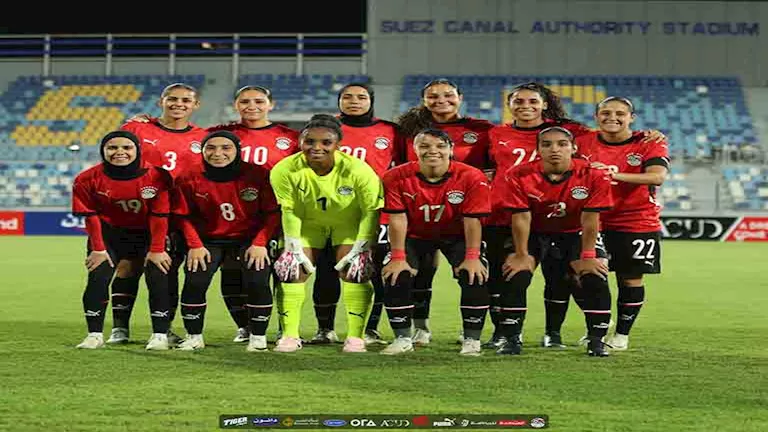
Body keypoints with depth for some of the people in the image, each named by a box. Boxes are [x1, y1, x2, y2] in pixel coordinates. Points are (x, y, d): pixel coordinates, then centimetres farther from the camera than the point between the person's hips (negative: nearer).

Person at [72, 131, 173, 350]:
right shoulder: (89, 179, -14)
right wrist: (98, 249, -10)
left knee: (158, 278, -12)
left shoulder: (155, 176, -18)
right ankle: (95, 334, -1)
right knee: (98, 278, -12)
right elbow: (91, 215, -7)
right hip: (109, 233, 1)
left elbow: (159, 215, -13)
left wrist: (156, 249, -14)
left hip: (147, 233, -1)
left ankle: (160, 334, -3)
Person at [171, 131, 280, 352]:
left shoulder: (258, 175, -14)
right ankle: (194, 337, 3)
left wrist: (260, 243, -16)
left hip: (250, 238, -1)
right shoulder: (191, 179, -9)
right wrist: (195, 245, -11)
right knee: (194, 281, -15)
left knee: (257, 281, -20)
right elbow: (185, 216, 0)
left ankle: (258, 337, -2)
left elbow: (273, 212, -8)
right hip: (209, 240, 1)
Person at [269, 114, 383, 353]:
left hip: (349, 223, -1)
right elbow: (290, 212, -16)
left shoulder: (358, 170, -31)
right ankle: (290, 335, 0)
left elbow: (371, 211, -21)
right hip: (308, 223, 2)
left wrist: (361, 249, -22)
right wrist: (294, 248, -19)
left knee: (353, 270, -15)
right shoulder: (285, 170, -27)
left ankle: (355, 336, -6)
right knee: (293, 269, -9)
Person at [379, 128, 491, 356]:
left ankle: (472, 340, -10)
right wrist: (398, 258, -22)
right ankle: (403, 338, -3)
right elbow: (397, 220, -18)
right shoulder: (397, 177, -19)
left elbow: (472, 221, -21)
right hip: (415, 236, 1)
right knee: (396, 276, -18)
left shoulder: (471, 177, -21)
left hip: (457, 236, -1)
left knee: (475, 276, -22)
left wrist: (472, 257, -27)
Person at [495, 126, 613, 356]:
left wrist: (587, 257, -18)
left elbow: (590, 220, -18)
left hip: (575, 234, 0)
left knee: (595, 277, -16)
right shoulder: (518, 176, -20)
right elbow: (521, 218, -17)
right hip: (534, 234, 0)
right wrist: (522, 256, -16)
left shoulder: (593, 176, -20)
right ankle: (511, 339, -8)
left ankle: (596, 340, -3)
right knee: (515, 275, -19)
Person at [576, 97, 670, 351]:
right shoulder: (583, 143, 2)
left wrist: (616, 175, -38)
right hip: (593, 222, 2)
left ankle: (622, 334, 19)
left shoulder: (648, 144, -6)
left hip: (637, 223, -2)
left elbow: (658, 177, -23)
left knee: (631, 279, 2)